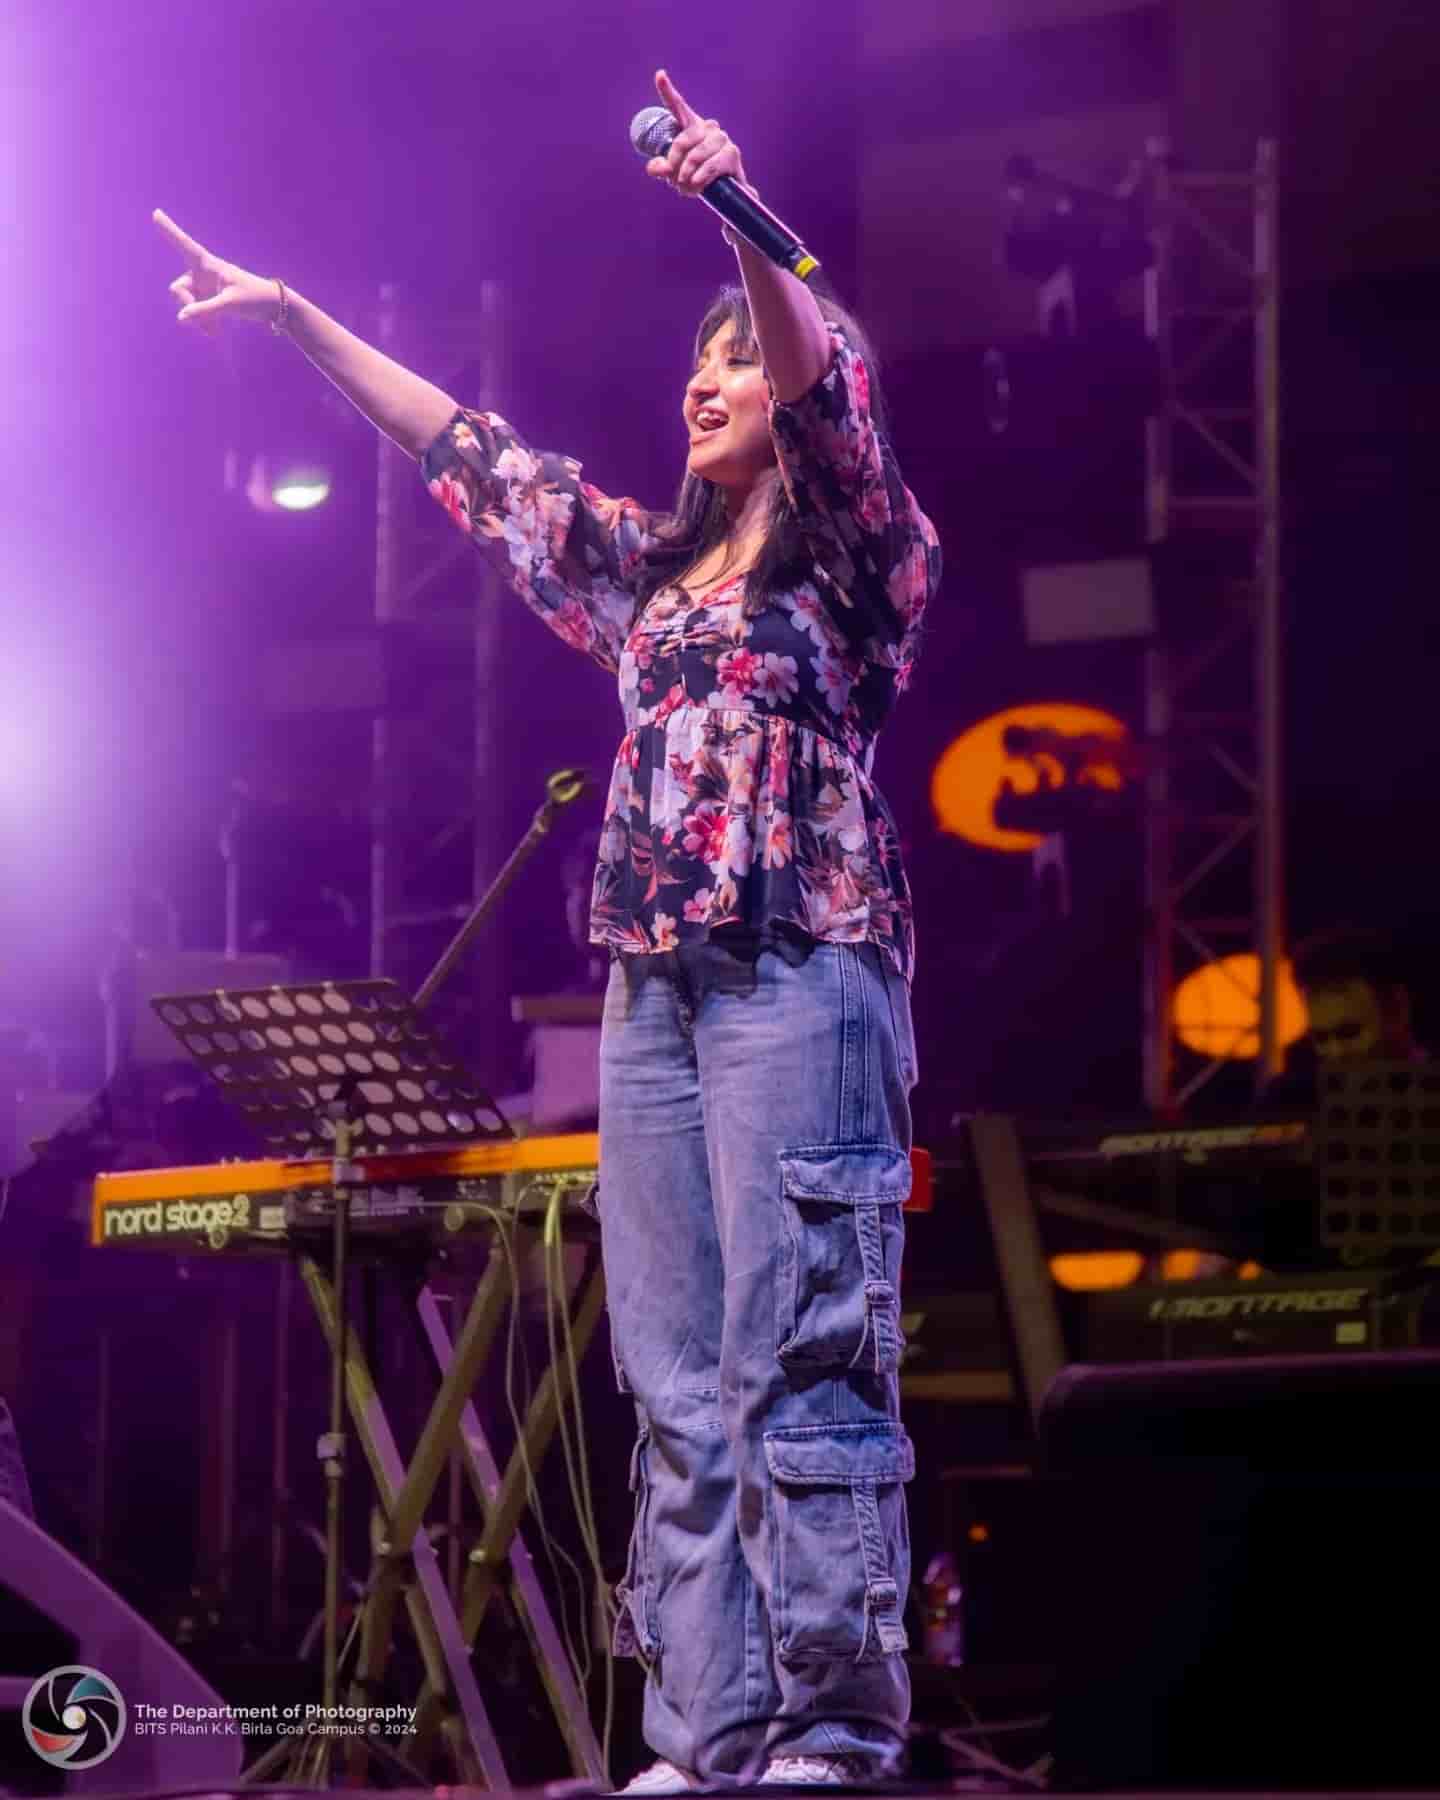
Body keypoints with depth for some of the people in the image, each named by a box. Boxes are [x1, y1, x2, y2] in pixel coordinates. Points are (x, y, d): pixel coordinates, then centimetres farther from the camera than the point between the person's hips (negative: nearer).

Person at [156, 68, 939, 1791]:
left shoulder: (850, 551, 3)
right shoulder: (652, 568, 22)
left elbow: (821, 385, -16)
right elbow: (467, 450, 28)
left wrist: (741, 216, -32)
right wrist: (292, 313, 28)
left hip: (799, 970, -7)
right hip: (655, 985, 7)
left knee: (798, 1357, -12)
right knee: (675, 1378, 1)